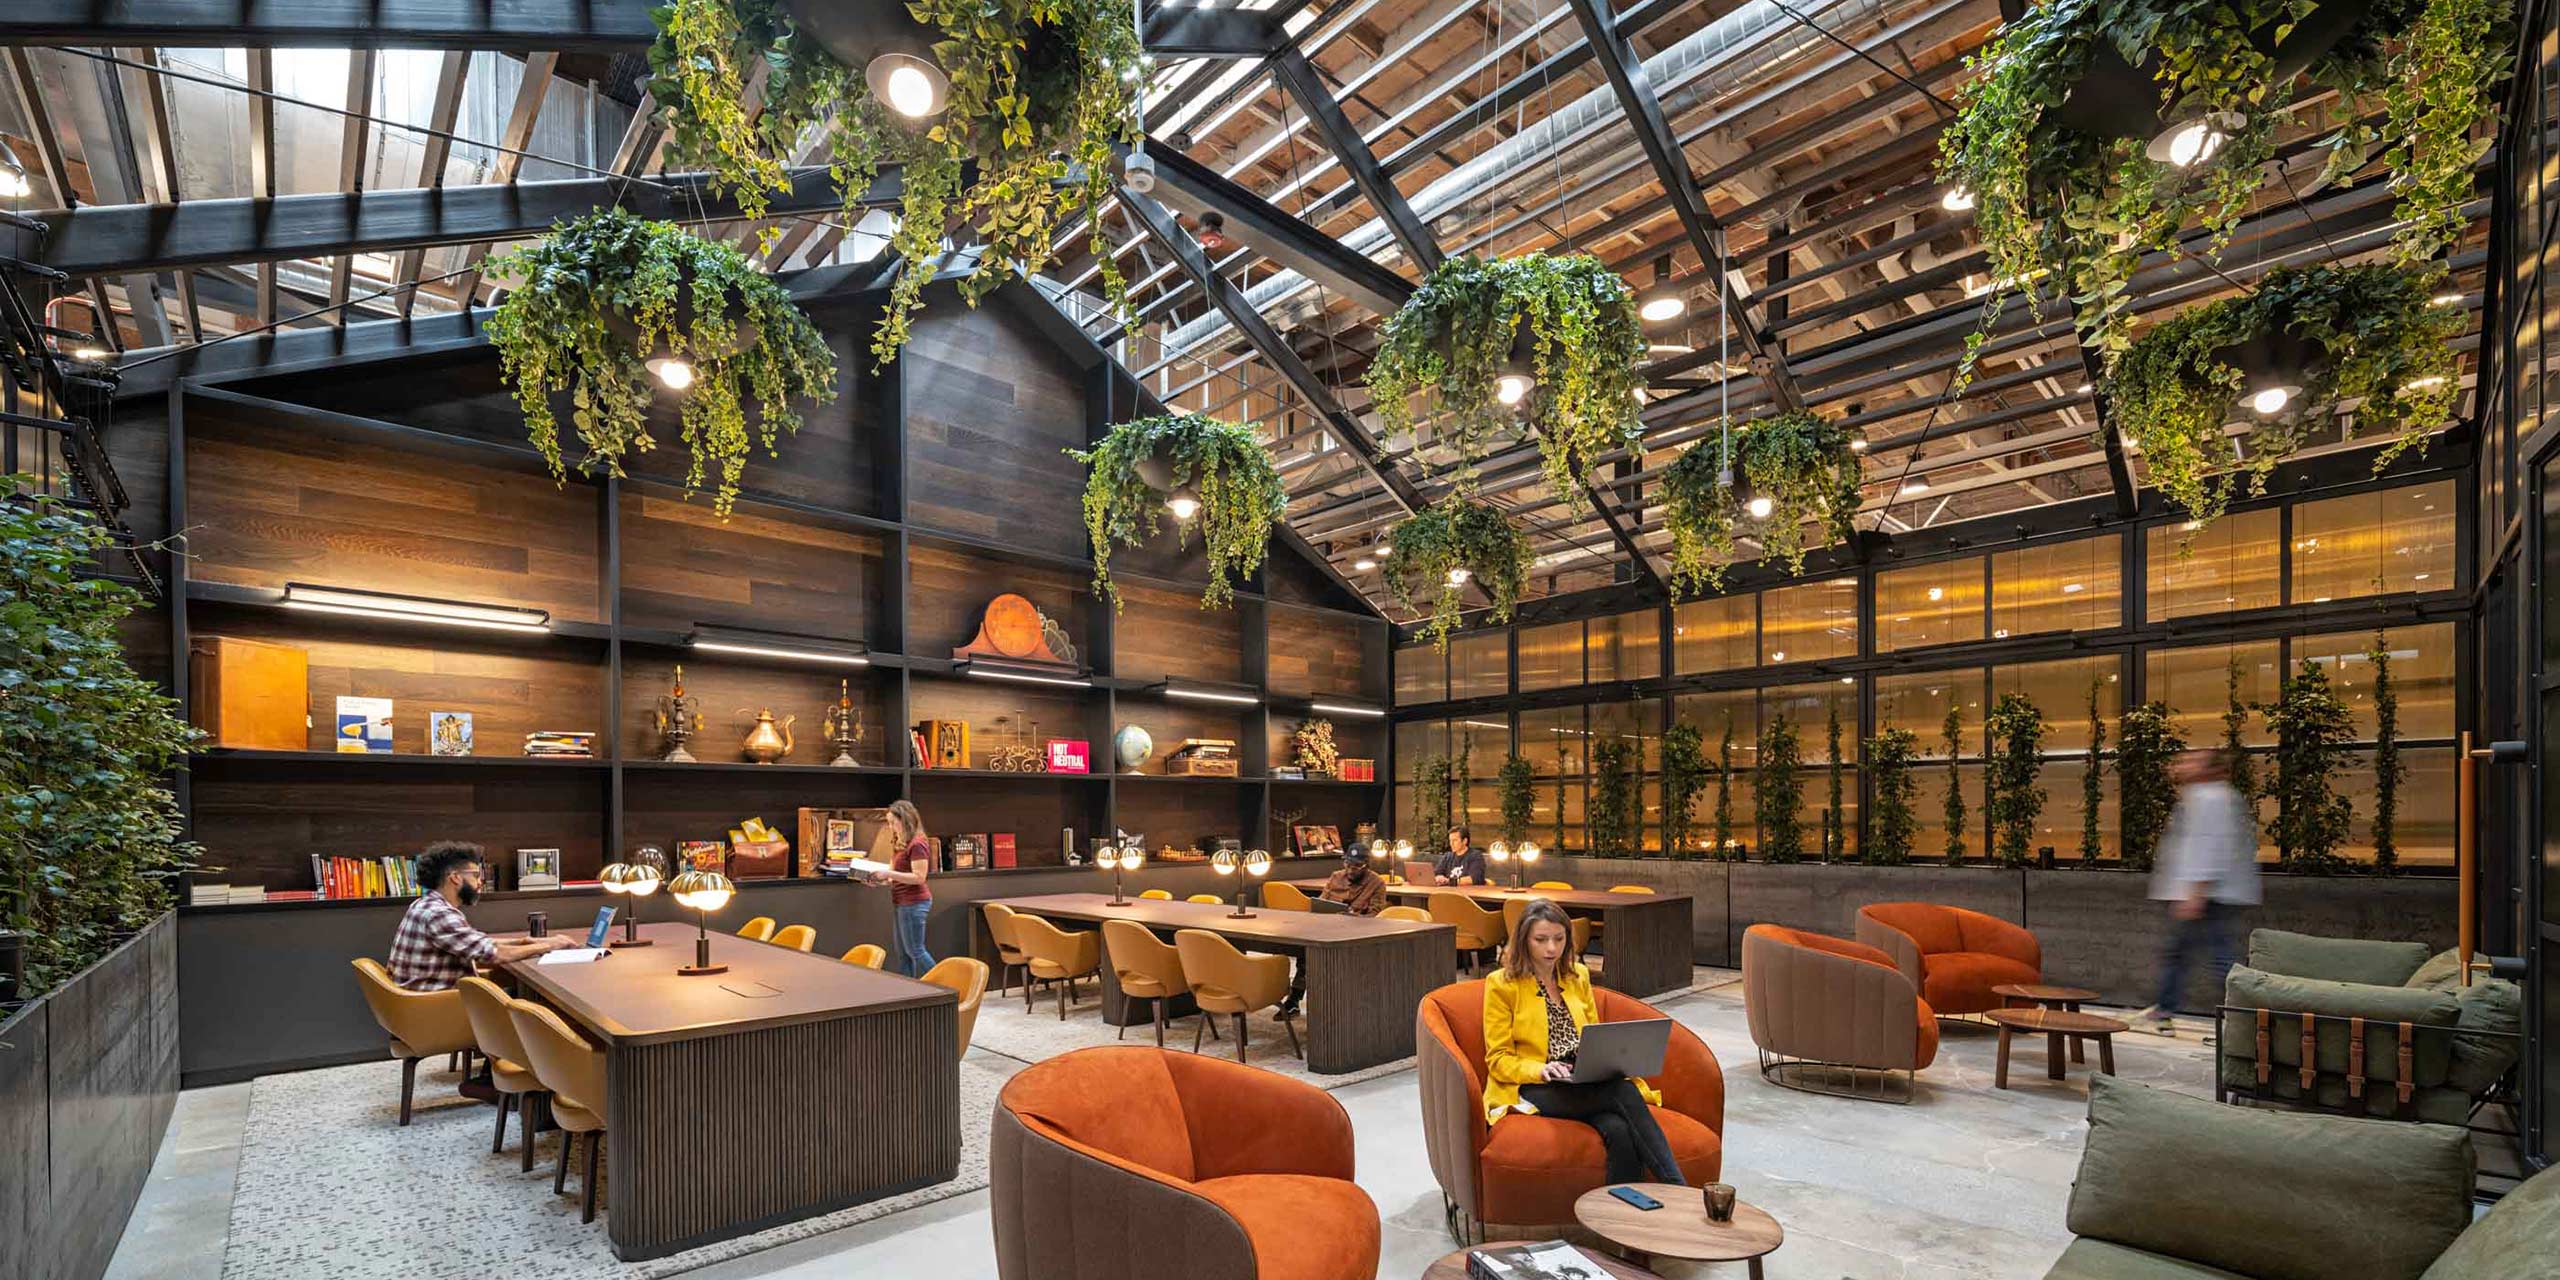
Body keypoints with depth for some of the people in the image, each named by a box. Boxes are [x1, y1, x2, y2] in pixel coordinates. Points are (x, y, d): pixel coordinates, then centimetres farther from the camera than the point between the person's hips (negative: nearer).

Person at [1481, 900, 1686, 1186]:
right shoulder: (1501, 984, -2)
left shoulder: (1578, 975, 16)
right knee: (1625, 1093, -30)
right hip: (1531, 1090, -5)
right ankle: (1678, 1191, -28)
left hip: (1586, 1086, 5)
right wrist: (1540, 1070, -22)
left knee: (1620, 1131, -32)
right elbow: (1498, 1059, -3)